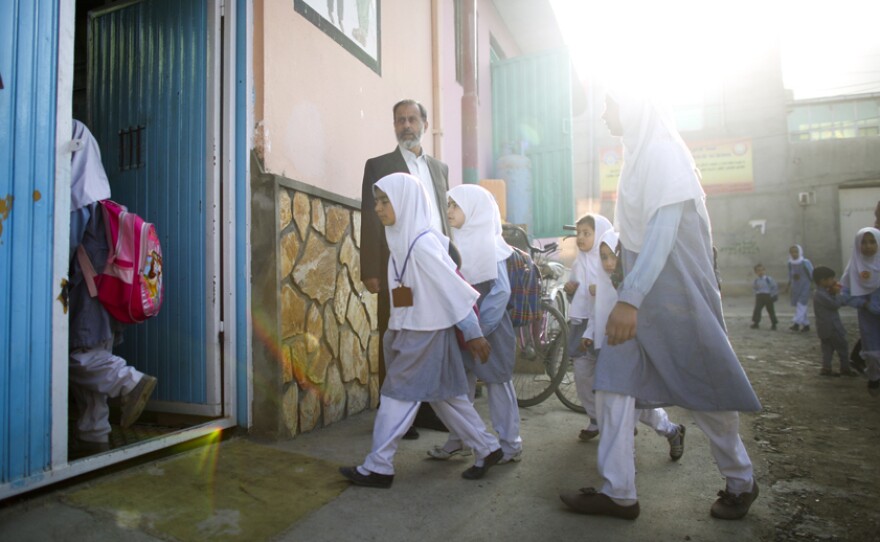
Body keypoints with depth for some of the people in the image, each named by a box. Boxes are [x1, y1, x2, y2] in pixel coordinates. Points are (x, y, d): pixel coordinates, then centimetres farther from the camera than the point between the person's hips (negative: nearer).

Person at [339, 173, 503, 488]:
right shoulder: (403, 240, 9)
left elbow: (455, 288, -17)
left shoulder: (422, 243, -18)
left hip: (424, 334, -9)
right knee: (444, 396, 15)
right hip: (409, 331, 9)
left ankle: (378, 468, 16)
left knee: (398, 397, 1)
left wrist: (473, 334, -13)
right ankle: (487, 450, 28)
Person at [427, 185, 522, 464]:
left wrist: (478, 328, -17)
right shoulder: (457, 242, 8)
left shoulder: (489, 244, -11)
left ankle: (510, 445, 19)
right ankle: (458, 440, 27)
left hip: (489, 327, -6)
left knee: (497, 383, 5)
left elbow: (500, 292, -15)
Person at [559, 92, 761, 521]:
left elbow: (663, 229, -25)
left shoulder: (663, 152, -13)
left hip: (675, 294, -9)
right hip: (640, 294, 9)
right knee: (613, 384, 4)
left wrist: (630, 298, -32)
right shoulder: (639, 153, 14)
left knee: (704, 392, 4)